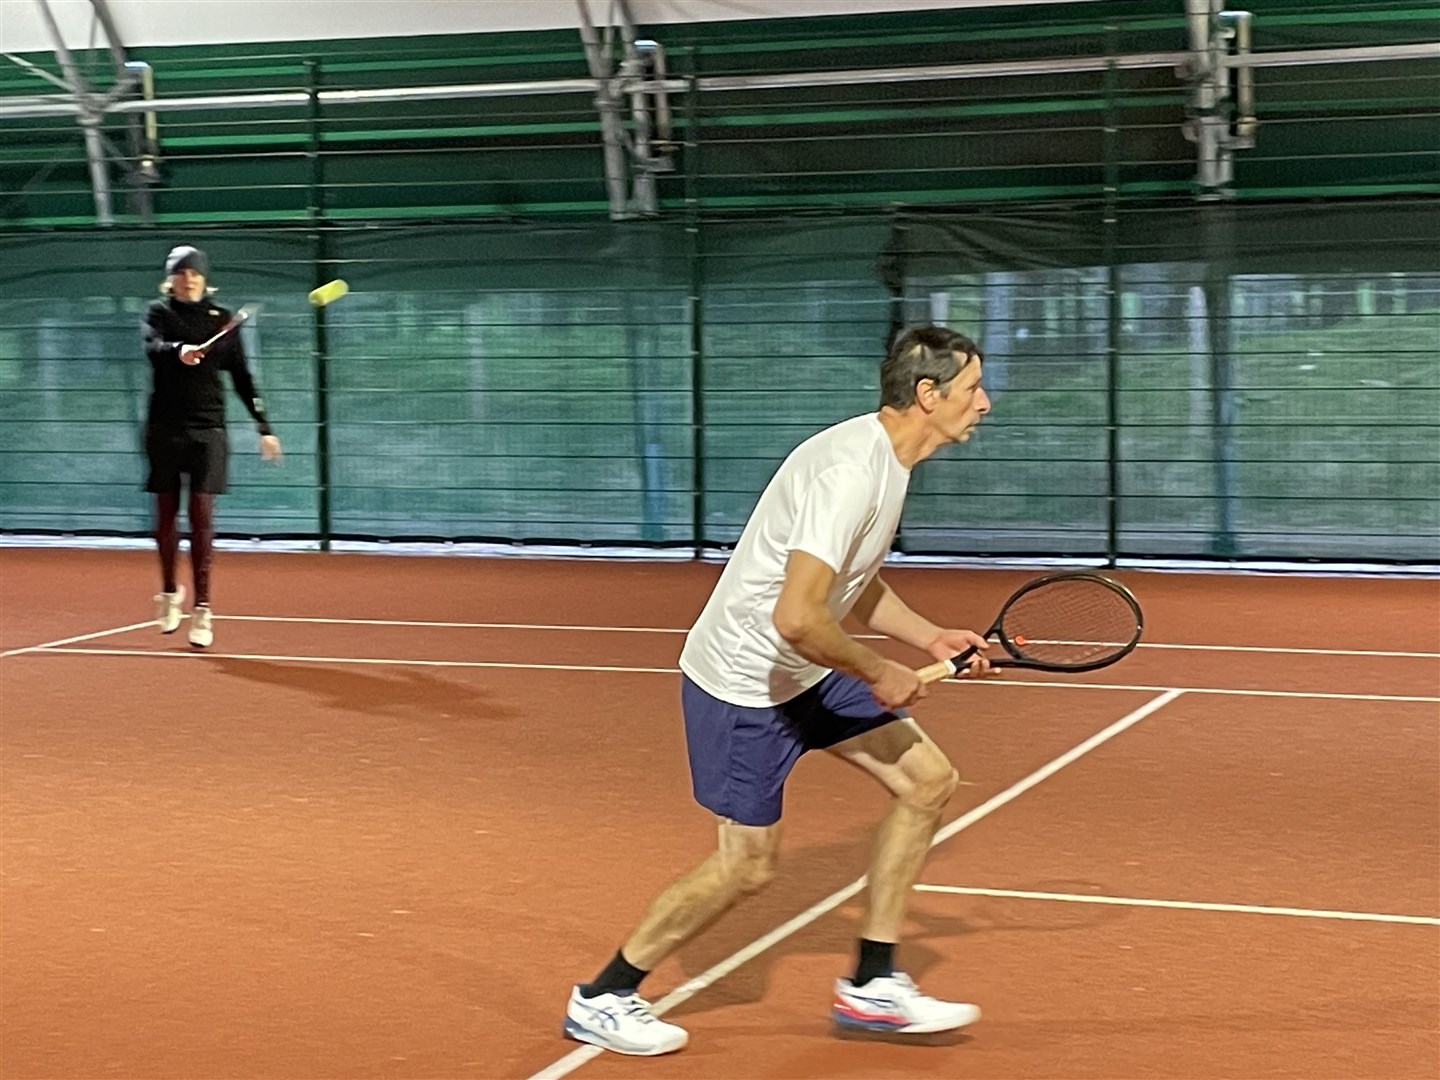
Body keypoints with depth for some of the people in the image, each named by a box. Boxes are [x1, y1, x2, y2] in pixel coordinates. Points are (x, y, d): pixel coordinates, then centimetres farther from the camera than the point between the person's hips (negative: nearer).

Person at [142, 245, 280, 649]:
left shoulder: (221, 319, 7)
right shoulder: (158, 313, 4)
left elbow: (241, 377, 9)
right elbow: (153, 347, -18)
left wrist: (263, 426, 4)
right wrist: (179, 351, -40)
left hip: (208, 427, 0)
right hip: (165, 427, 1)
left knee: (201, 515, -7)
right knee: (166, 512, 7)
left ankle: (201, 607, -7)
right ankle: (170, 592, 28)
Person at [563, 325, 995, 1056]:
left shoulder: (889, 460, 4)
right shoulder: (852, 471, -29)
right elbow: (797, 617, -36)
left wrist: (930, 638, 6)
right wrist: (878, 674, -20)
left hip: (806, 670, 10)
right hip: (742, 680, -10)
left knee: (928, 781, 6)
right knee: (747, 864, -2)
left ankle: (871, 984, 15)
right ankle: (602, 999, 17)